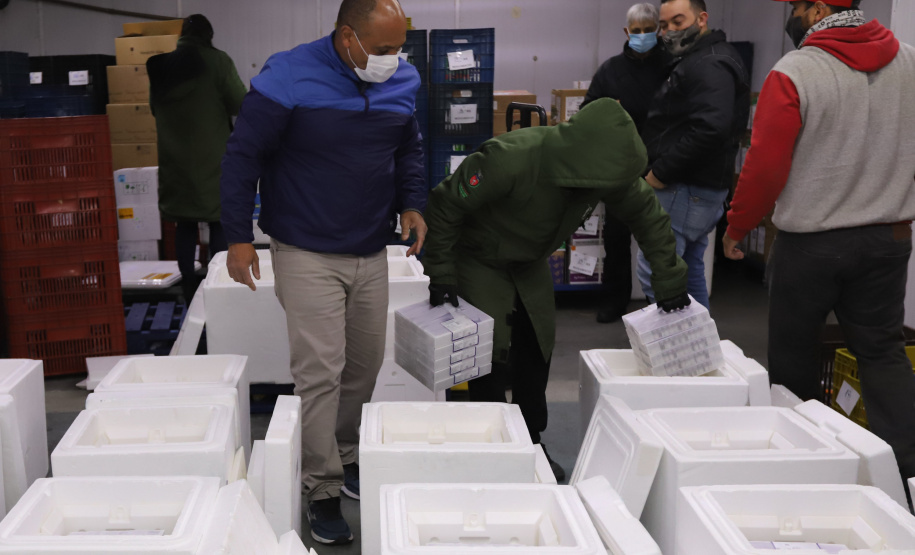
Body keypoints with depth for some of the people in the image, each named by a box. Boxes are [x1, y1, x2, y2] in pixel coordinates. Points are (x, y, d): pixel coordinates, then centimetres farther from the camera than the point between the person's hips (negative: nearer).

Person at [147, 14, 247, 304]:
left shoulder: (160, 66, 5)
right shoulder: (217, 60, -10)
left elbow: (154, 108, 17)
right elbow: (240, 104, -7)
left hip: (175, 160, 4)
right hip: (212, 159, -4)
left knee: (185, 225, 10)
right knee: (219, 223, 5)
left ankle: (189, 287, 12)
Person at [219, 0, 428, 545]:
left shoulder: (403, 81, 1)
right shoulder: (289, 80, -16)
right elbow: (244, 155, -10)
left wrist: (411, 203, 1)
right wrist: (239, 237, -11)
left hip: (371, 253, 6)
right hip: (307, 255, -5)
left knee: (366, 363, 14)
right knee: (320, 371, -7)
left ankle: (348, 457, 34)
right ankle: (324, 490, 6)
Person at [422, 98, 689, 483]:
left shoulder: (609, 170, -20)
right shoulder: (511, 161, -39)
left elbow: (647, 216, -4)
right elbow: (446, 205, -29)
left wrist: (669, 279, -3)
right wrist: (440, 274, -27)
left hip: (529, 263, 6)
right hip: (478, 260, -6)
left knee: (537, 350, 9)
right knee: (491, 354, -12)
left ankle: (531, 444, 24)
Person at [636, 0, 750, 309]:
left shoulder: (708, 65, -16)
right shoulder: (700, 60, 18)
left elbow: (709, 130, -29)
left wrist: (661, 172, -21)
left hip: (687, 189, -11)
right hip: (700, 186, 11)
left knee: (653, 272, -9)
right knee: (689, 270, 17)